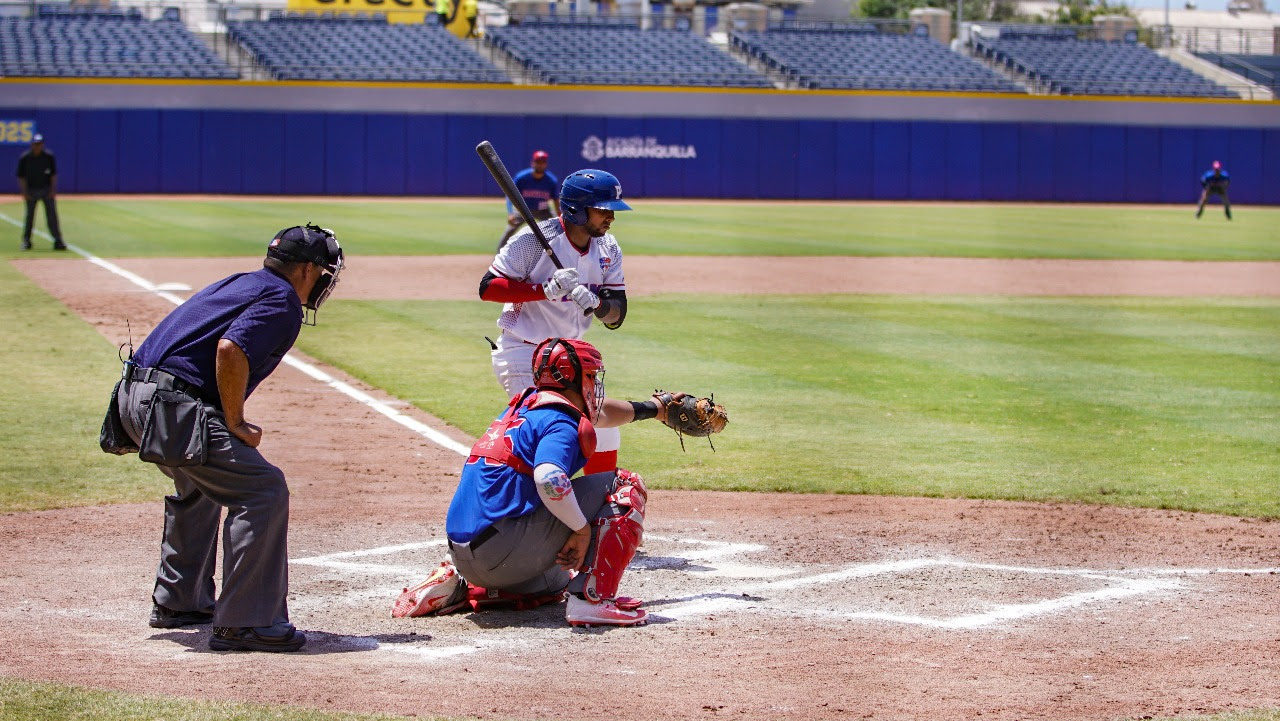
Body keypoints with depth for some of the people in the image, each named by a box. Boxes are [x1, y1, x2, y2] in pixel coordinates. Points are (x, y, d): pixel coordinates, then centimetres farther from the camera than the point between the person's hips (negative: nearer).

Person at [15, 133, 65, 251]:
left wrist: (53, 190, -5)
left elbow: (53, 175, 3)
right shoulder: (25, 158, -6)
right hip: (31, 190, 0)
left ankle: (58, 241, -3)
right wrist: (24, 193, -8)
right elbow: (21, 177, -1)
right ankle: (26, 241, 14)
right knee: (30, 216, 5)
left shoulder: (49, 157, -3)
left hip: (47, 190, 0)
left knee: (52, 215, -4)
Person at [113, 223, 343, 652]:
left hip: (134, 396, 10)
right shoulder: (283, 301, -6)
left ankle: (178, 601, 41)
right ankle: (244, 624, -14)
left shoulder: (241, 284, 23)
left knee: (199, 483, 33)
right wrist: (236, 424, -12)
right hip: (173, 406, -10)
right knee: (263, 489, -12)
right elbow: (230, 349, -22)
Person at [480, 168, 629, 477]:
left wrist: (594, 302, -25)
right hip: (523, 355, -7)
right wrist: (546, 290, -30)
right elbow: (487, 288, -20)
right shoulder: (534, 240, -19)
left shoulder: (608, 249, 0)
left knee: (604, 433, 14)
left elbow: (616, 317, -2)